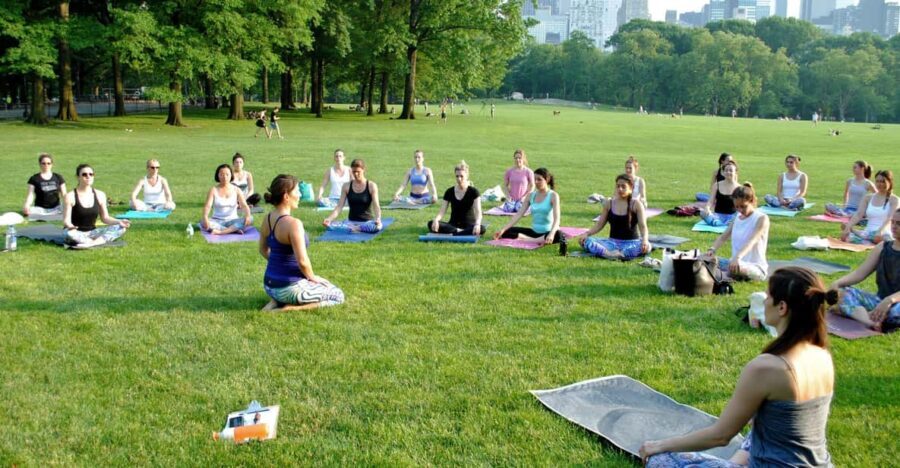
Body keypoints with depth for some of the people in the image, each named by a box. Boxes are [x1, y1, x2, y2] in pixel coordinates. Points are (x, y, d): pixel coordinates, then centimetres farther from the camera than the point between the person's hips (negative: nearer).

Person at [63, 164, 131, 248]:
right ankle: (100, 241, -27)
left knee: (120, 228, -18)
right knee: (69, 233, -40)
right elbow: (66, 220, -12)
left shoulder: (100, 195, 4)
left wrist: (119, 222, -10)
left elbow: (105, 218, 9)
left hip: (92, 232, 4)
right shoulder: (70, 196, -8)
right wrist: (70, 226, -36)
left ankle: (92, 243, -33)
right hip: (77, 233, -4)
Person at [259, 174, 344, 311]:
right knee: (338, 296, 8)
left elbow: (263, 250, 15)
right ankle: (290, 307, -6)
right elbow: (302, 261, -25)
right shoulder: (293, 223, -24)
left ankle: (277, 301, 11)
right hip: (289, 287, -8)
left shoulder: (268, 218, 2)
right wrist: (312, 277, -6)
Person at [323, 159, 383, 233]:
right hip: (351, 221, 2)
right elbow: (339, 206, 0)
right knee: (329, 225, -25)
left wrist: (378, 219, -32)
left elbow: (376, 206, -11)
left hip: (367, 222, -2)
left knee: (376, 227, -38)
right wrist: (329, 218, -17)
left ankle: (352, 228, -21)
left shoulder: (371, 186, -3)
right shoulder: (346, 186, 4)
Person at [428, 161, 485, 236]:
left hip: (469, 225, -2)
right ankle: (459, 232, -30)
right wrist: (436, 220, -26)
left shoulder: (473, 192, -5)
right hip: (453, 225, 2)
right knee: (431, 224, -25)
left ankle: (452, 234, -38)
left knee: (481, 229, -37)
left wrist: (477, 224, -38)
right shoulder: (449, 192, 4)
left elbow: (478, 212, -16)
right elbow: (442, 211, -2)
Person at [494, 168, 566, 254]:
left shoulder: (553, 196, -10)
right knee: (507, 231, -8)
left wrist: (551, 234, -41)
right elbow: (518, 214, 0)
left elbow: (556, 219, -22)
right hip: (534, 231, 6)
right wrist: (503, 229, -11)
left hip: (548, 231, -5)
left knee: (558, 235, -40)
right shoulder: (531, 196, 5)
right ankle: (540, 240, -18)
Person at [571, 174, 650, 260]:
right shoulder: (609, 204, 6)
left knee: (646, 246, -37)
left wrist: (645, 239, -32)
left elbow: (643, 226, -10)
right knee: (586, 241, -22)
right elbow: (599, 224, 7)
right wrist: (587, 233, -12)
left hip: (632, 243, -2)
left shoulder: (636, 205, -2)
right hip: (613, 242, 2)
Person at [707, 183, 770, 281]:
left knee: (738, 267, -41)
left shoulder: (761, 218, -9)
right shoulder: (737, 218, 12)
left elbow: (752, 241, -25)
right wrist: (712, 249, -19)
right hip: (736, 262, 7)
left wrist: (737, 257, -42)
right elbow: (723, 237, 4)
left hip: (756, 267, -7)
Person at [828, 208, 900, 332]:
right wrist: (837, 283, -18)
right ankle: (871, 321, -43)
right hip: (880, 301, 6)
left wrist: (890, 300, -39)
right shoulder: (882, 247, 10)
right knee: (843, 292, -18)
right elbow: (860, 273, 1)